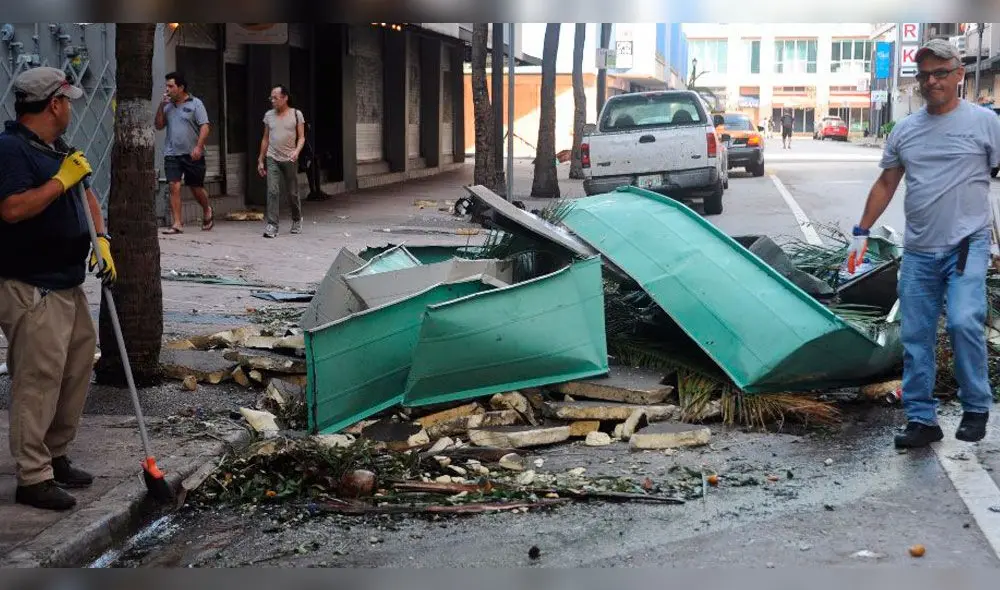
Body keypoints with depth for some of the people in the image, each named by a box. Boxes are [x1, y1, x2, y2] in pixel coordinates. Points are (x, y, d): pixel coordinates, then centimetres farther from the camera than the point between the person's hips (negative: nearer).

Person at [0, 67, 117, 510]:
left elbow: (86, 197, 24)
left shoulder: (57, 149, 15)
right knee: (38, 380, -9)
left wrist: (102, 240, 8)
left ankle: (55, 457, 26)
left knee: (77, 371, 13)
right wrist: (61, 180, -20)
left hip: (68, 284, 10)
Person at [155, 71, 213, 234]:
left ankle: (207, 212, 36)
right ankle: (177, 223, -8)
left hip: (192, 154, -3)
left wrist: (198, 147, -19)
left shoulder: (195, 103, -1)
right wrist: (161, 106, -1)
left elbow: (204, 127, -8)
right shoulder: (168, 105, 12)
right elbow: (159, 126, 11)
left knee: (197, 188, 8)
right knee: (174, 187, -9)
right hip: (172, 154, 3)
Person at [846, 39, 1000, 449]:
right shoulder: (905, 130, 12)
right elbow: (886, 183, 19)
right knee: (915, 338, 6)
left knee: (963, 322, -20)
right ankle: (921, 421, 15)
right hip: (918, 250, 5)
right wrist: (862, 233, 16)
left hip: (967, 244, -5)